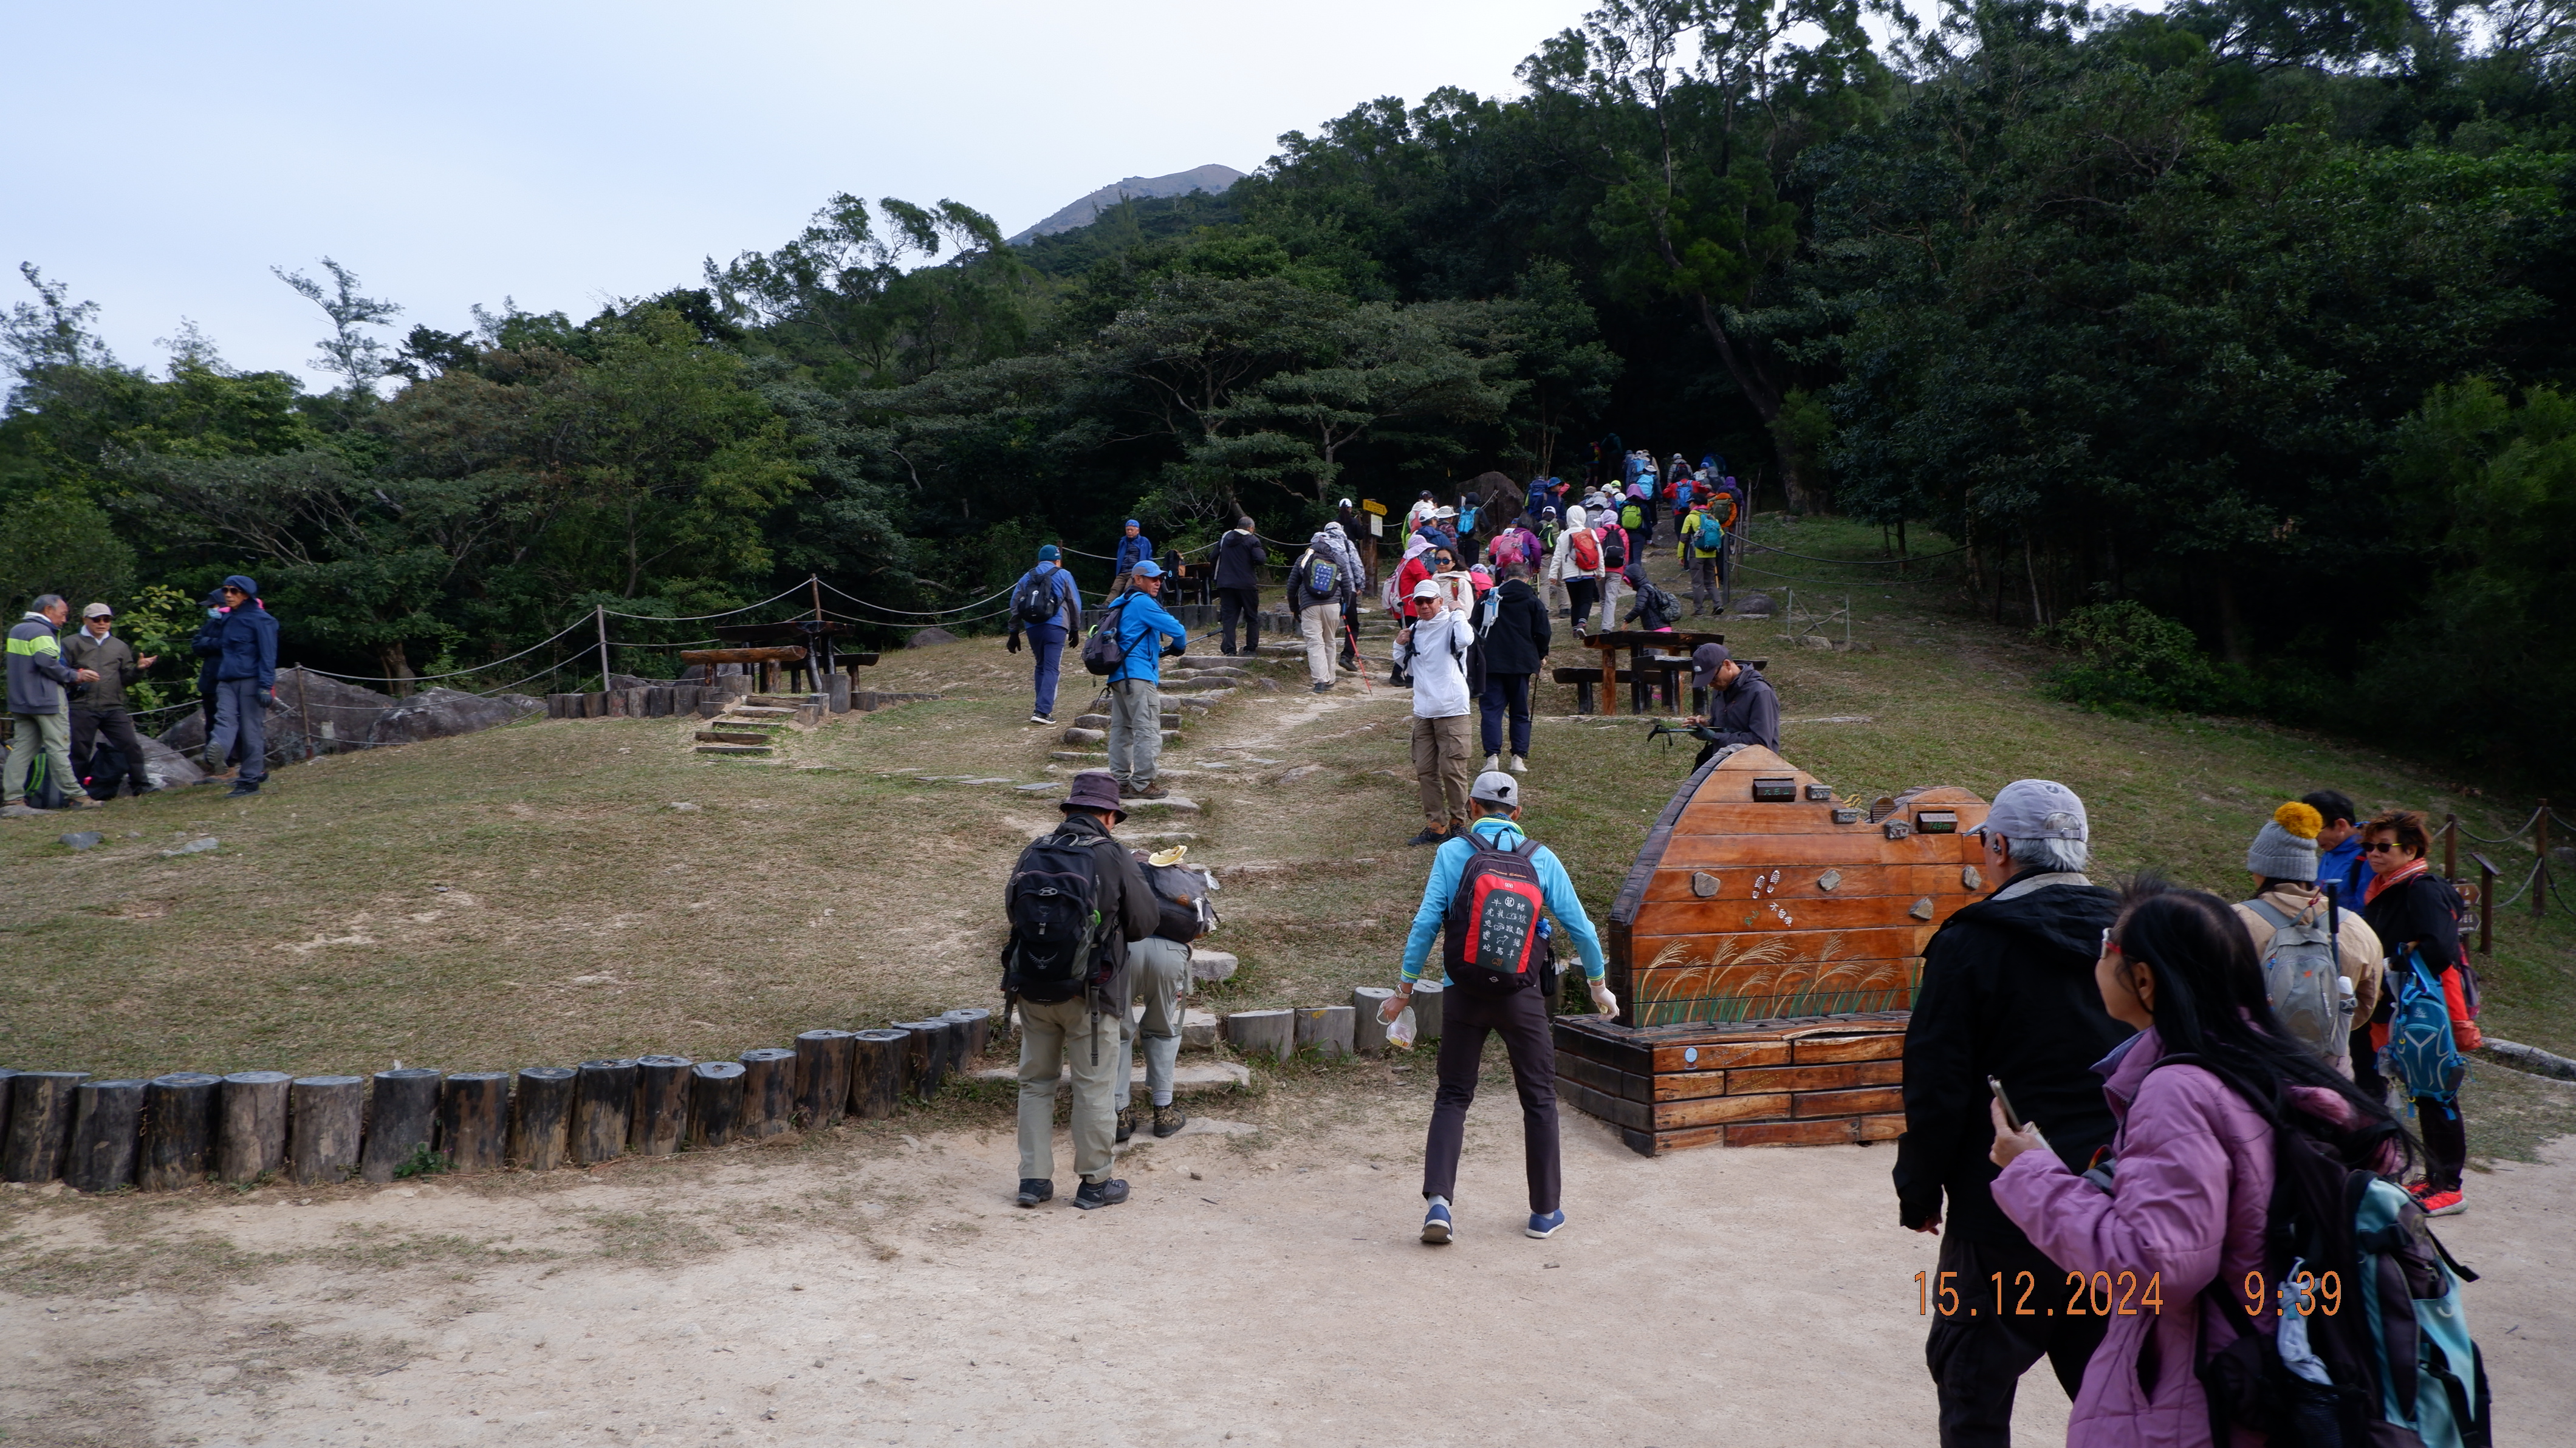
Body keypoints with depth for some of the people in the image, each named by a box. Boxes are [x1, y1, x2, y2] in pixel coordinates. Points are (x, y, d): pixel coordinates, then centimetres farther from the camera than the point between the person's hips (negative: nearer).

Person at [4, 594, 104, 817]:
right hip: (45, 701, -9)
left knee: (22, 749, 6)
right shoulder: (40, 632, -12)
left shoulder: (17, 630, 17)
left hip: (20, 701, 9)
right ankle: (76, 796, -1)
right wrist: (76, 676, -8)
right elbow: (49, 664, -22)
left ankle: (12, 799, 0)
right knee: (58, 748, -5)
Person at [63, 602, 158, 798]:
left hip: (114, 708, 2)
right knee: (79, 751, 4)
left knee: (130, 745, -6)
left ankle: (140, 785, 2)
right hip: (82, 709, -2)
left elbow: (126, 680, 15)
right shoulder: (72, 644, 8)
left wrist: (138, 669, -4)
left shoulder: (120, 646, 16)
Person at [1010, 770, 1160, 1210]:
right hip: (1090, 993, -4)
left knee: (1036, 1082, 15)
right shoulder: (1114, 857, -11)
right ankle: (1095, 1182, 16)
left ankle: (1034, 1178, 19)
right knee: (1094, 1087, 7)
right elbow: (1145, 922, -4)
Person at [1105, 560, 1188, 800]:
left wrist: (1160, 651, 22)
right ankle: (1142, 784, -11)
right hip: (1138, 675, -10)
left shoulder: (1121, 604, 21)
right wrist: (1177, 648, 8)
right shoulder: (1143, 602, -8)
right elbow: (1176, 630, -13)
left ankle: (1121, 781, 13)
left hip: (1117, 674, 10)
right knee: (1147, 729, -9)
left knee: (1120, 728, 11)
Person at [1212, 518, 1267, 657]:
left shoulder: (1225, 538, 12)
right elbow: (1260, 559, -16)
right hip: (1246, 585, -4)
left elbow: (1214, 558, 13)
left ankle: (1229, 650, -4)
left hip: (1225, 584, 4)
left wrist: (1216, 578, 21)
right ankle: (1251, 648, 6)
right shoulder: (1252, 540, -4)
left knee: (1228, 617, 3)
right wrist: (1263, 553, 5)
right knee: (1252, 618, 8)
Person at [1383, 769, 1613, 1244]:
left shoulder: (1451, 853, 0)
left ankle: (1438, 1200, -7)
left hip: (1464, 992, 0)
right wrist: (1598, 985, 21)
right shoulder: (1542, 858, 3)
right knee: (1539, 1100, 13)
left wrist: (1404, 989, 3)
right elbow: (1580, 927, 6)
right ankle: (1546, 1210, 18)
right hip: (1521, 994, 0)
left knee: (1452, 1097, 8)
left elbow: (1426, 923, -5)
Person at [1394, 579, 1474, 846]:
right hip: (1422, 711, 6)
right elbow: (1405, 667, 24)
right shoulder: (1414, 630, 13)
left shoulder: (1451, 625, -5)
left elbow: (1465, 640, -29)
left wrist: (1458, 614, -14)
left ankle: (1458, 822, 11)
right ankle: (1435, 825, 14)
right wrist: (1400, 646, 7)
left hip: (1451, 711, -6)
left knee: (1452, 769, -4)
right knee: (1425, 771, 6)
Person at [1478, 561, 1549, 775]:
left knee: (1492, 710, 1)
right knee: (1520, 712, 8)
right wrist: (1541, 656, 15)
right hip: (1521, 663, 0)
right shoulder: (1533, 600, 1)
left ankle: (1492, 756, -11)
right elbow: (1542, 632, -2)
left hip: (1492, 662, 0)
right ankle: (1519, 757, 1)